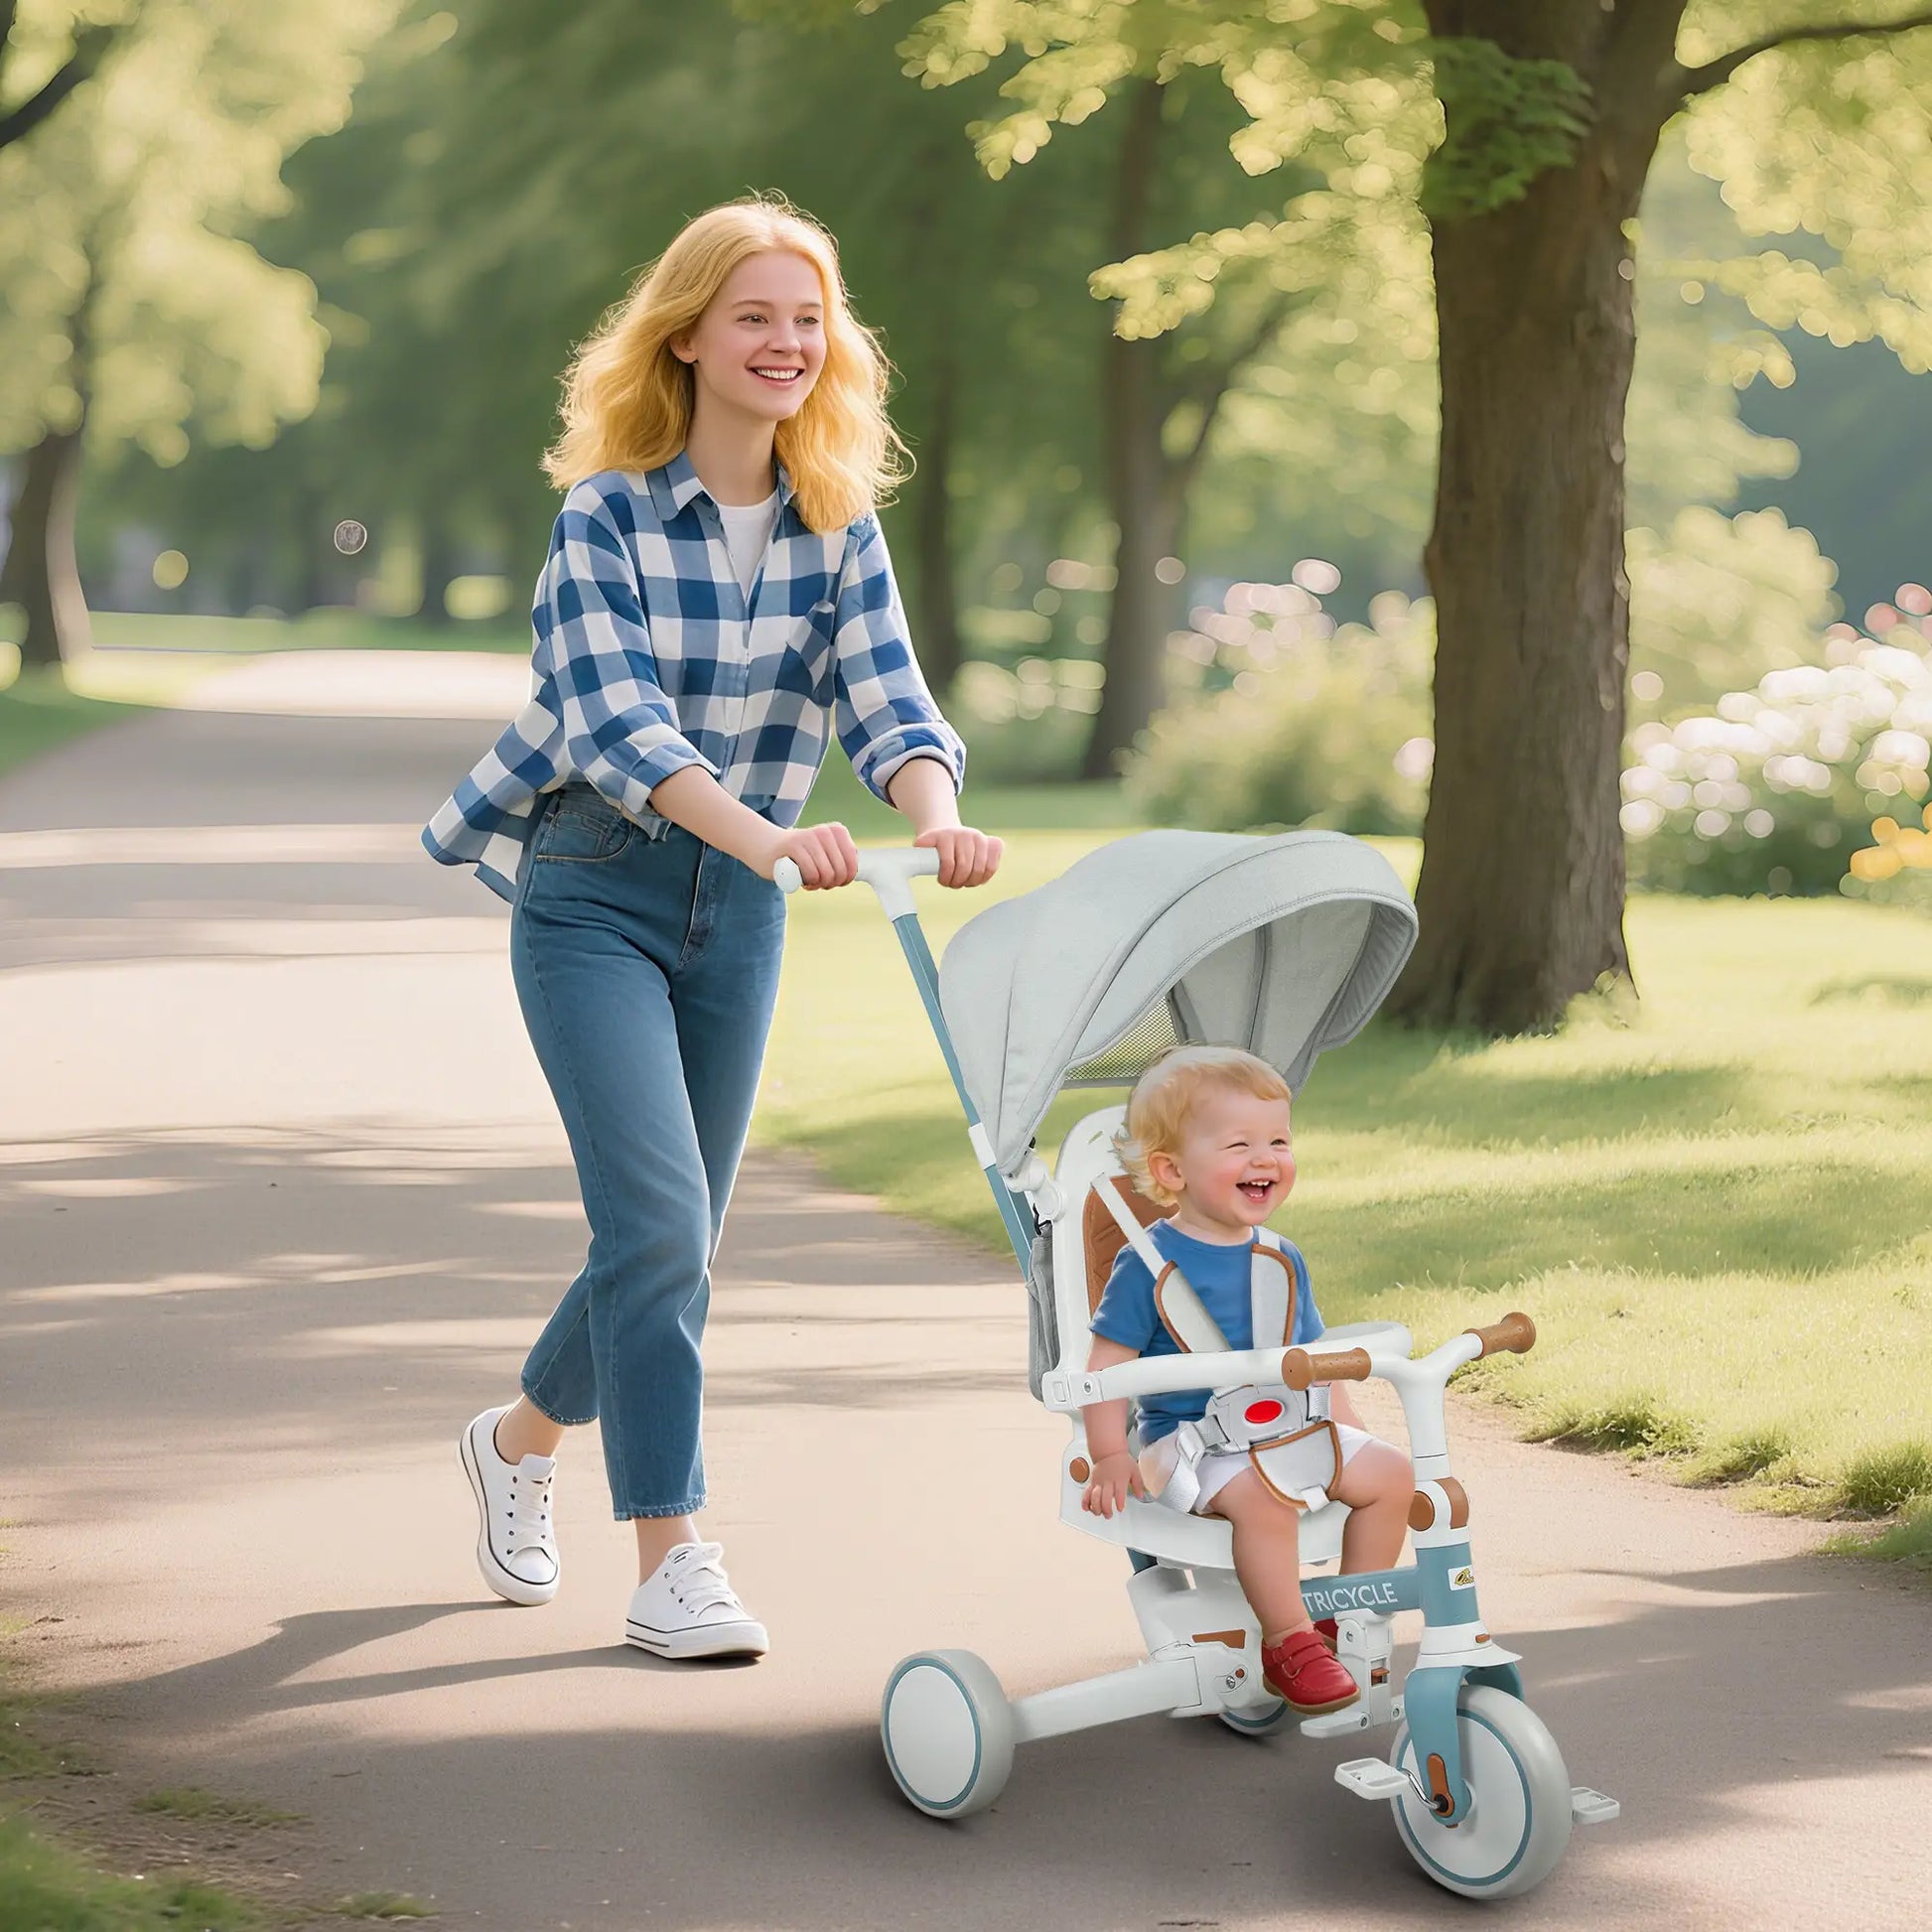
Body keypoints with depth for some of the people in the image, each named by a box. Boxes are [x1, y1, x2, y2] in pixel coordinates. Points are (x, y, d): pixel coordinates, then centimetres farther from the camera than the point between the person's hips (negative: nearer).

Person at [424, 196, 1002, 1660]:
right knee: (658, 1221, -16)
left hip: (737, 910, 5)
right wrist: (765, 832, -43)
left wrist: (938, 815, -34)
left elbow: (885, 699, -11)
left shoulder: (839, 528, 1)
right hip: (595, 892, -5)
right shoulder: (608, 516, -13)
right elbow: (612, 722, -26)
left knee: (676, 1243, 12)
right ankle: (672, 1566, -11)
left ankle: (524, 1437, 40)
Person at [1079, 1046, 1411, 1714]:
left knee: (1390, 1474, -5)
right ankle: (1290, 1644, -24)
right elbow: (1106, 1361, -11)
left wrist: (1353, 1433, 15)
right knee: (1261, 1494, -35)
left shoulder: (1282, 1261, 11)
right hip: (1186, 1436, -7)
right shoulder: (1150, 1265, -10)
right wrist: (1110, 1457, -19)